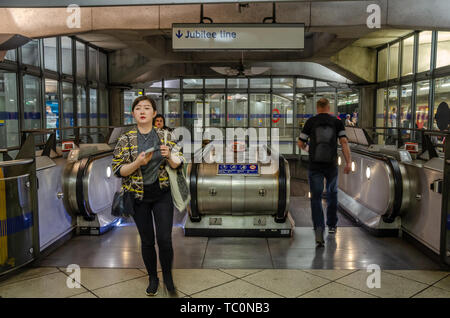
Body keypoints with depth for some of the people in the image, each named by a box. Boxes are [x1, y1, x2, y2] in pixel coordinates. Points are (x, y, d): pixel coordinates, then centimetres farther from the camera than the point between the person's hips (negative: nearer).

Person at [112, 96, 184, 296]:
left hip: (162, 195, 0)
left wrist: (169, 156, -17)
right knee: (147, 241, 9)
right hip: (138, 197, 0)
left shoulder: (165, 136, 1)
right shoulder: (125, 140, -1)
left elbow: (178, 164, 5)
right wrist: (138, 163, -20)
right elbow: (118, 170, -3)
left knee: (164, 239, -3)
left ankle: (167, 276, 21)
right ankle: (152, 278, 29)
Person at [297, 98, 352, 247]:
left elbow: (300, 143, 4)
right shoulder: (337, 122, 4)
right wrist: (349, 162, -9)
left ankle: (319, 230, -15)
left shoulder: (311, 122, 1)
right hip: (331, 165, 2)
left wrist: (307, 148, 26)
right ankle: (332, 225, 32)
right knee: (332, 193, 23)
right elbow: (344, 142, -7)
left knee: (316, 198, 0)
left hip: (314, 165, -1)